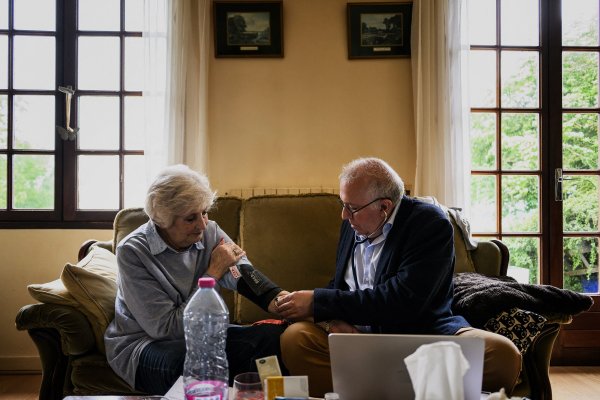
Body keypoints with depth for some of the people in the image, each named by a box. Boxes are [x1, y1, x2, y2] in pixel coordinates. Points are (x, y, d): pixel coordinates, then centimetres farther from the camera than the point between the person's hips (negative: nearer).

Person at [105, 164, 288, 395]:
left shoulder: (210, 232, -1)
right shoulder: (132, 252, -17)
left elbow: (246, 276, -19)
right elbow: (167, 328, -21)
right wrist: (214, 273, -19)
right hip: (142, 345, -5)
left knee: (275, 336, -17)